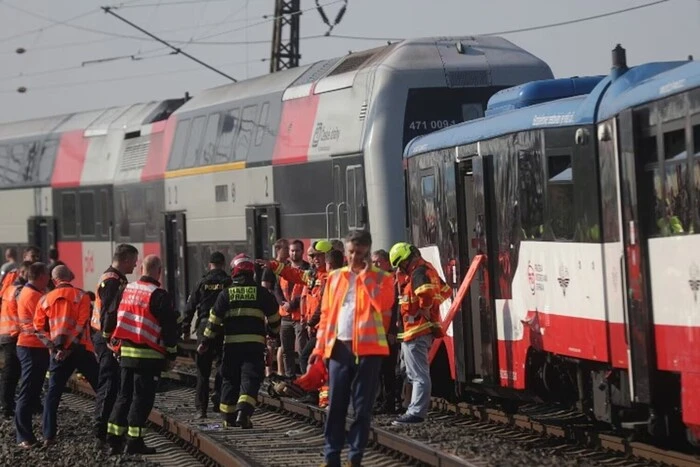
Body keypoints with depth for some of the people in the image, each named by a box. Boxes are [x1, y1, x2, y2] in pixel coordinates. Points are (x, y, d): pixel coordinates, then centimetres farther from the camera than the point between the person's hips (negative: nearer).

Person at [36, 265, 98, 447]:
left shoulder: (46, 299, 8)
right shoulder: (81, 296, -1)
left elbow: (39, 328, 4)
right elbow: (81, 324, -10)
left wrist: (53, 347, -2)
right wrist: (69, 347, -11)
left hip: (58, 352, 3)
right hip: (80, 349, -3)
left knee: (53, 392, 8)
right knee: (100, 388, 7)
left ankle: (49, 435, 1)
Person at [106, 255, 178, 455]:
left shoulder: (126, 290, 9)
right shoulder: (159, 296, -11)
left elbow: (113, 318, 17)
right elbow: (169, 327, -10)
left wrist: (117, 344, 24)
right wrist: (171, 355, -1)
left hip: (126, 351, 6)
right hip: (149, 355, -6)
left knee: (125, 395, 14)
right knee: (142, 397, -2)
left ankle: (114, 437, 13)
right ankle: (134, 441, -2)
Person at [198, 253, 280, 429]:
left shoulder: (226, 294, 4)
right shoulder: (262, 293, 3)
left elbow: (214, 320, 4)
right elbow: (274, 318, 10)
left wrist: (206, 342, 12)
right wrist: (274, 334, 29)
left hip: (231, 344, 1)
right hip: (255, 343, -1)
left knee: (230, 380, 12)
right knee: (250, 379, -5)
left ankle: (229, 418, 16)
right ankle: (243, 412, -25)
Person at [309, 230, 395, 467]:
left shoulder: (381, 278, 3)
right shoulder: (334, 277, 13)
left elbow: (384, 305, -15)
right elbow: (326, 314, 13)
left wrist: (366, 276, -11)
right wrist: (320, 347, 7)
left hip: (368, 348, -3)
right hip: (339, 347, 3)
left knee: (362, 407, 1)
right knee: (335, 405, 3)